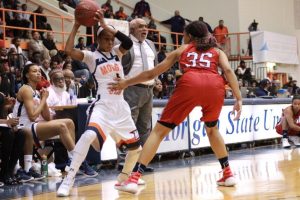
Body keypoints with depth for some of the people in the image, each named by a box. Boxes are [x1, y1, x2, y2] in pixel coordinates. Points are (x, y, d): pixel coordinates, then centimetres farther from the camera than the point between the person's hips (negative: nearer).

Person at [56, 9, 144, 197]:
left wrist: (105, 25, -18)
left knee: (136, 145, 12)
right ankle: (68, 180, -29)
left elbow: (129, 42, -13)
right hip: (102, 106, -6)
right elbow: (69, 50, -19)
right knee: (90, 135, -33)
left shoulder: (117, 52, 10)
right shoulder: (92, 56, -2)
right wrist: (76, 26, -15)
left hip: (121, 107, 6)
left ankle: (124, 177, 38)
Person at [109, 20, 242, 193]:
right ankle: (228, 174, 27)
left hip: (190, 84, -2)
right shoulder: (217, 51, 32)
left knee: (159, 131, 5)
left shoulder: (182, 50, 31)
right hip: (215, 85, 2)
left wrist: (126, 83, 41)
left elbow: (152, 73, 31)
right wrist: (238, 98, 6)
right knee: (212, 129, 31)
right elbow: (228, 70, 10)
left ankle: (134, 178, -7)